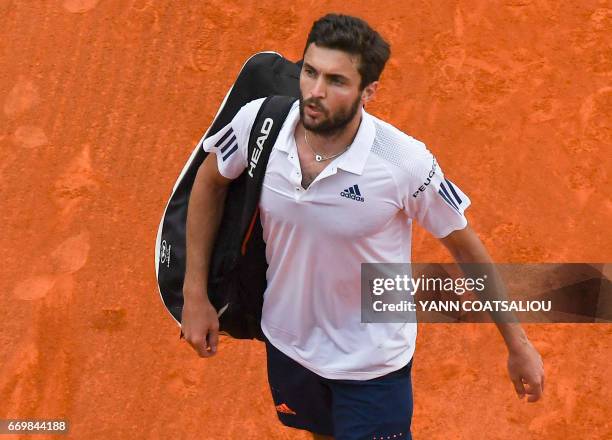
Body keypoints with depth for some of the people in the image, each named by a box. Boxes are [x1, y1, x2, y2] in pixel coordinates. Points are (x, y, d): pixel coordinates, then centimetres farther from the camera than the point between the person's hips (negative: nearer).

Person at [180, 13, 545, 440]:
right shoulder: (258, 122, -21)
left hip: (371, 361, -4)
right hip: (287, 340, 4)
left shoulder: (405, 162, -28)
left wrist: (519, 344, -6)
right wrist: (196, 294, -1)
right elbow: (210, 180, 0)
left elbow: (465, 245, -13)